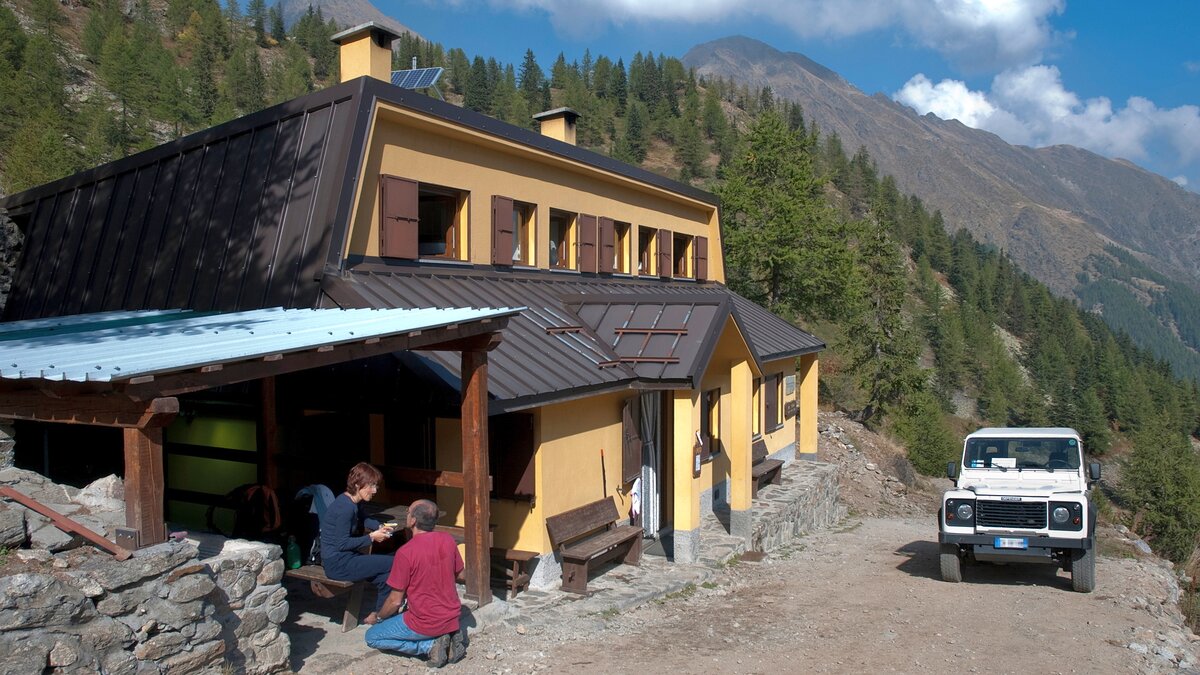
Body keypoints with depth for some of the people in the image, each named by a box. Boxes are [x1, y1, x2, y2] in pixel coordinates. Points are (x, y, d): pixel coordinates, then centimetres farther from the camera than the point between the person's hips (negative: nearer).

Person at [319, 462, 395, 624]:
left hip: (345, 558, 10)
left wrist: (379, 526, 8)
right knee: (393, 564, -9)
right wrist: (371, 537, -17)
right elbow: (342, 544, -22)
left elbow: (362, 519, 27)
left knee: (385, 577, 3)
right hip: (338, 563, -10)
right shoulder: (345, 507, -23)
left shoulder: (355, 503, 6)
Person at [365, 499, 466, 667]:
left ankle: (431, 645, -2)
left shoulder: (405, 552, -21)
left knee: (371, 637, 16)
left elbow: (395, 601, -13)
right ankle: (450, 635, 9)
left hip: (424, 624, -6)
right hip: (452, 619, 6)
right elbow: (460, 576, 9)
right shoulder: (448, 540, -5)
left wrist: (377, 617, 7)